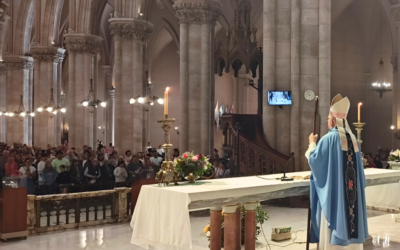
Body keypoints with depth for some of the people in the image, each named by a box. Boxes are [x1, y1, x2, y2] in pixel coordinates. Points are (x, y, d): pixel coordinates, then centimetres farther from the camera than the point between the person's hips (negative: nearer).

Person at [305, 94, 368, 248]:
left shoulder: (329, 138, -14)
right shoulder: (352, 138, 7)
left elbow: (314, 159, -8)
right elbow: (356, 164, 14)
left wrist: (312, 143, 8)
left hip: (334, 189, -7)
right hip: (352, 189, 7)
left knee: (333, 227, 0)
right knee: (349, 215, 12)